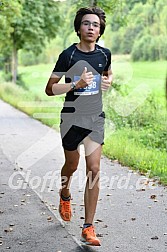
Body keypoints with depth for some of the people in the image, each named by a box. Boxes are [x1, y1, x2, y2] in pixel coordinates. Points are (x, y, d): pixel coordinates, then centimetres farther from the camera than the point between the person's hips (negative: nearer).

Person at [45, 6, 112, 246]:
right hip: (72, 118, -2)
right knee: (72, 165, 16)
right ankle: (65, 194, 52)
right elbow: (50, 89, -8)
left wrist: (108, 82, 0)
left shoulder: (104, 53, 1)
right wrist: (77, 84, -22)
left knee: (94, 170, -7)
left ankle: (88, 227, -1)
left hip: (96, 118, 2)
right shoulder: (68, 54, -10)